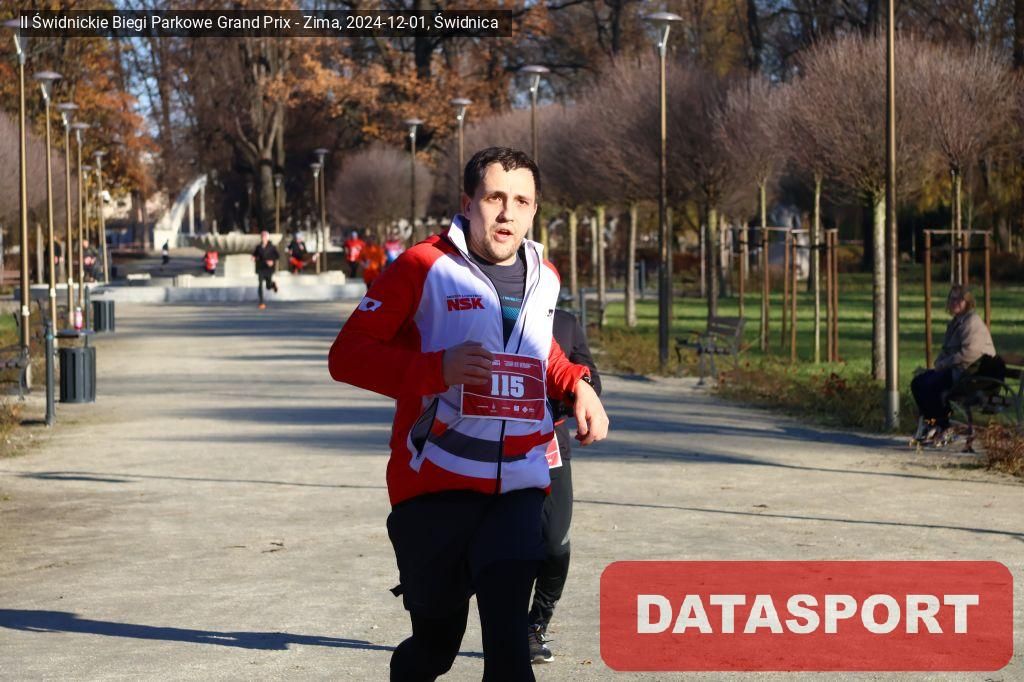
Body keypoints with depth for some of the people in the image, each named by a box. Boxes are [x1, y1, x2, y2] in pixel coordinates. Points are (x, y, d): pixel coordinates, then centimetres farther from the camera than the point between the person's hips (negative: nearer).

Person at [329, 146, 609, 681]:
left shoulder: (545, 279, 12)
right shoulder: (423, 267, -6)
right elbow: (347, 355, -9)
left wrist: (578, 385, 10)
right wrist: (438, 369, -23)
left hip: (518, 490, 3)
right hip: (435, 488, -3)